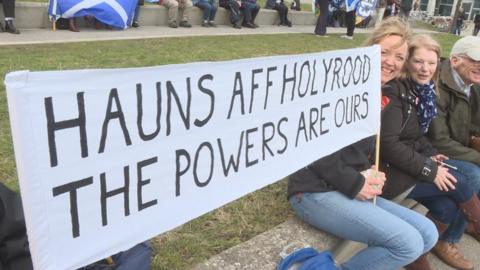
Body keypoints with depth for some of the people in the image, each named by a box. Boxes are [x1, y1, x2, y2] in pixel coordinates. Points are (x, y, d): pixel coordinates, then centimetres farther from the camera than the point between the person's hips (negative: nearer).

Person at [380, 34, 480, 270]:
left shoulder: (422, 91, 8)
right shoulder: (393, 91, -18)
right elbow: (387, 144, -24)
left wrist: (431, 155, -1)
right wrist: (428, 169, -18)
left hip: (404, 164, 8)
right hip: (385, 170, -8)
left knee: (448, 204, -6)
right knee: (458, 182, -9)